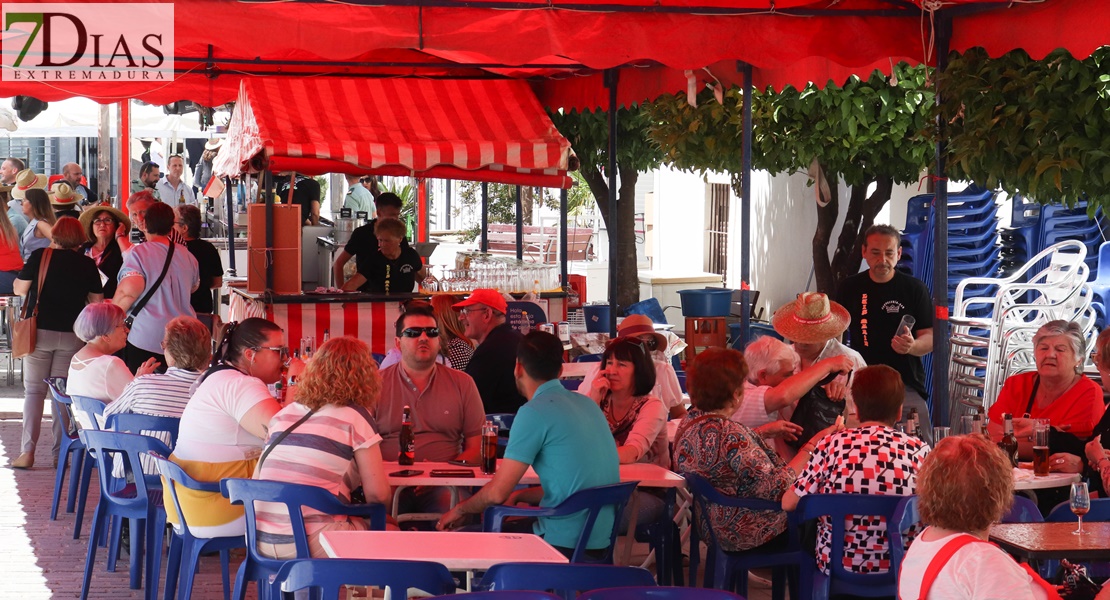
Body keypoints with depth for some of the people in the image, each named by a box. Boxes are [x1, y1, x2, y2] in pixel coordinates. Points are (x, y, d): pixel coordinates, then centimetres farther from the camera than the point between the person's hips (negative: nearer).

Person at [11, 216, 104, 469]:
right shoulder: (87, 264, -1)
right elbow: (97, 302, 3)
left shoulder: (40, 256, -7)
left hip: (40, 331, -2)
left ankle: (27, 452, -4)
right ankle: (59, 452, 6)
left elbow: (19, 289, -1)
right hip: (72, 335, 2)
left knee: (33, 391, 4)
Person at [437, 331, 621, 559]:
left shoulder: (534, 412, -13)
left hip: (565, 544, -8)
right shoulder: (586, 403, 12)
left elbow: (497, 492, -11)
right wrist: (518, 496, 23)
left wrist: (460, 510, 7)